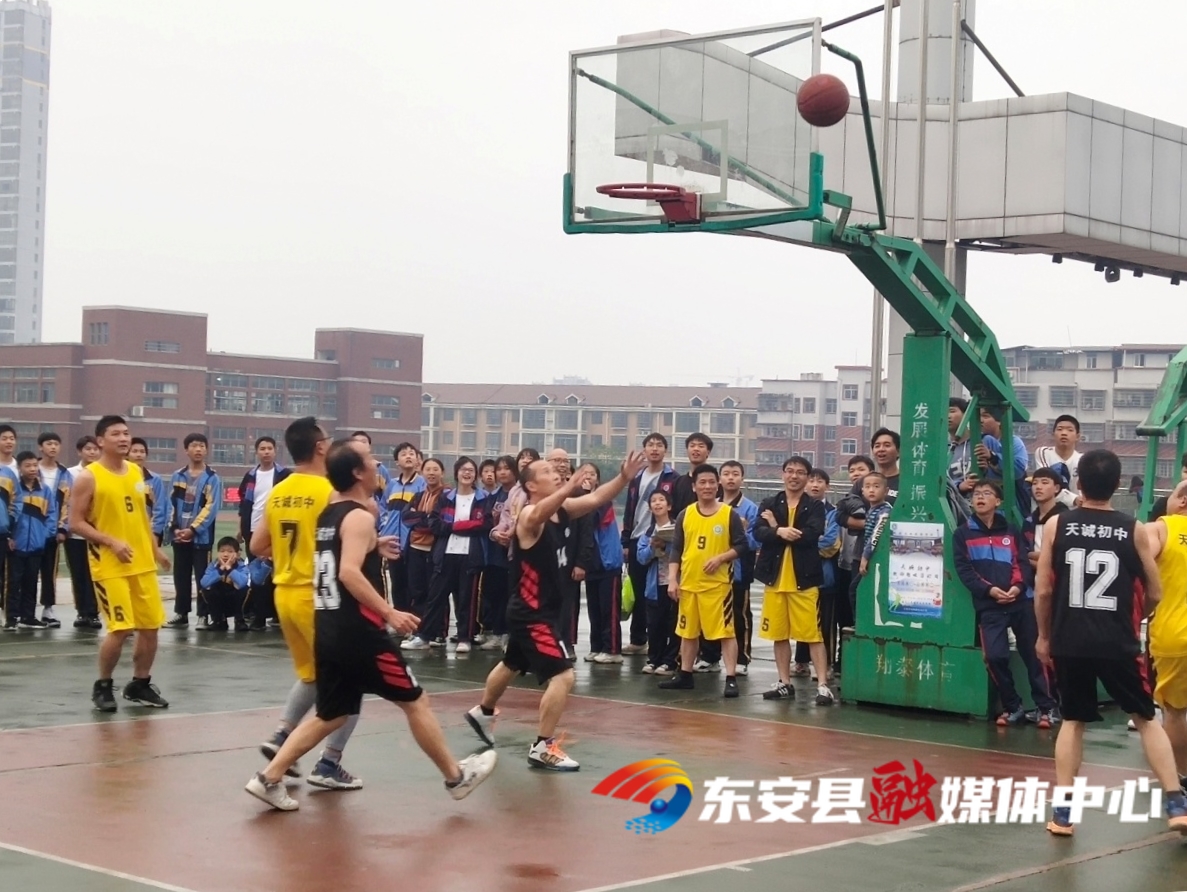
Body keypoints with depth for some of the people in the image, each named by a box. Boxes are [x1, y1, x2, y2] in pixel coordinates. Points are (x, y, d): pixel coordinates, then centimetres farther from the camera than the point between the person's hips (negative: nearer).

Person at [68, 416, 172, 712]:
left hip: (142, 563, 7)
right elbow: (76, 523, -12)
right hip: (109, 566, -6)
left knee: (150, 627, 7)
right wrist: (112, 542, -20)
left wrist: (155, 549, 19)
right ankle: (102, 686, 8)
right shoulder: (88, 477, -10)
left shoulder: (136, 472, 10)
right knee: (120, 629, -11)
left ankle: (140, 684, 22)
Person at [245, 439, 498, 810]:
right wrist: (390, 612, -26)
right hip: (357, 630, -8)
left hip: (328, 629, 8)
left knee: (331, 715, 17)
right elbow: (349, 573, -26)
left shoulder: (328, 514, 13)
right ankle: (456, 777, 15)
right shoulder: (359, 517, -13)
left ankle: (269, 777, 10)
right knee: (415, 701, 5)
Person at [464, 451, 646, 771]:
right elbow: (540, 514, -48)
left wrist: (624, 477, -24)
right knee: (563, 675, -17)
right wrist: (567, 490, -66)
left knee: (511, 665, 30)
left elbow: (596, 498, -7)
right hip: (530, 613, -10)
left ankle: (483, 713, 54)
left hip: (540, 610, 10)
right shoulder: (529, 516, -23)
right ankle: (543, 748, -10)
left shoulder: (561, 510, 2)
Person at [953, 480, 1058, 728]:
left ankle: (1046, 707, 11)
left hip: (1021, 601, 1)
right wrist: (989, 589, -16)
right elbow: (964, 570, -2)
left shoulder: (1010, 531, 12)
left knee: (1033, 654, 1)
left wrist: (1019, 587, -16)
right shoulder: (963, 534, 6)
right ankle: (1012, 707, 7)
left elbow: (1023, 563, 4)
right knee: (995, 657, -12)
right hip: (988, 605, -1)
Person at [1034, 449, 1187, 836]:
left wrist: (1044, 636, 14)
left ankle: (1062, 813, 11)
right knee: (1146, 719, 13)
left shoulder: (1056, 525, -1)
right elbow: (1155, 594, 5)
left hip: (1069, 642, 1)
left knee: (1072, 720, 14)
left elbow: (1043, 590, 0)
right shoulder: (1134, 530, -1)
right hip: (1118, 643, -1)